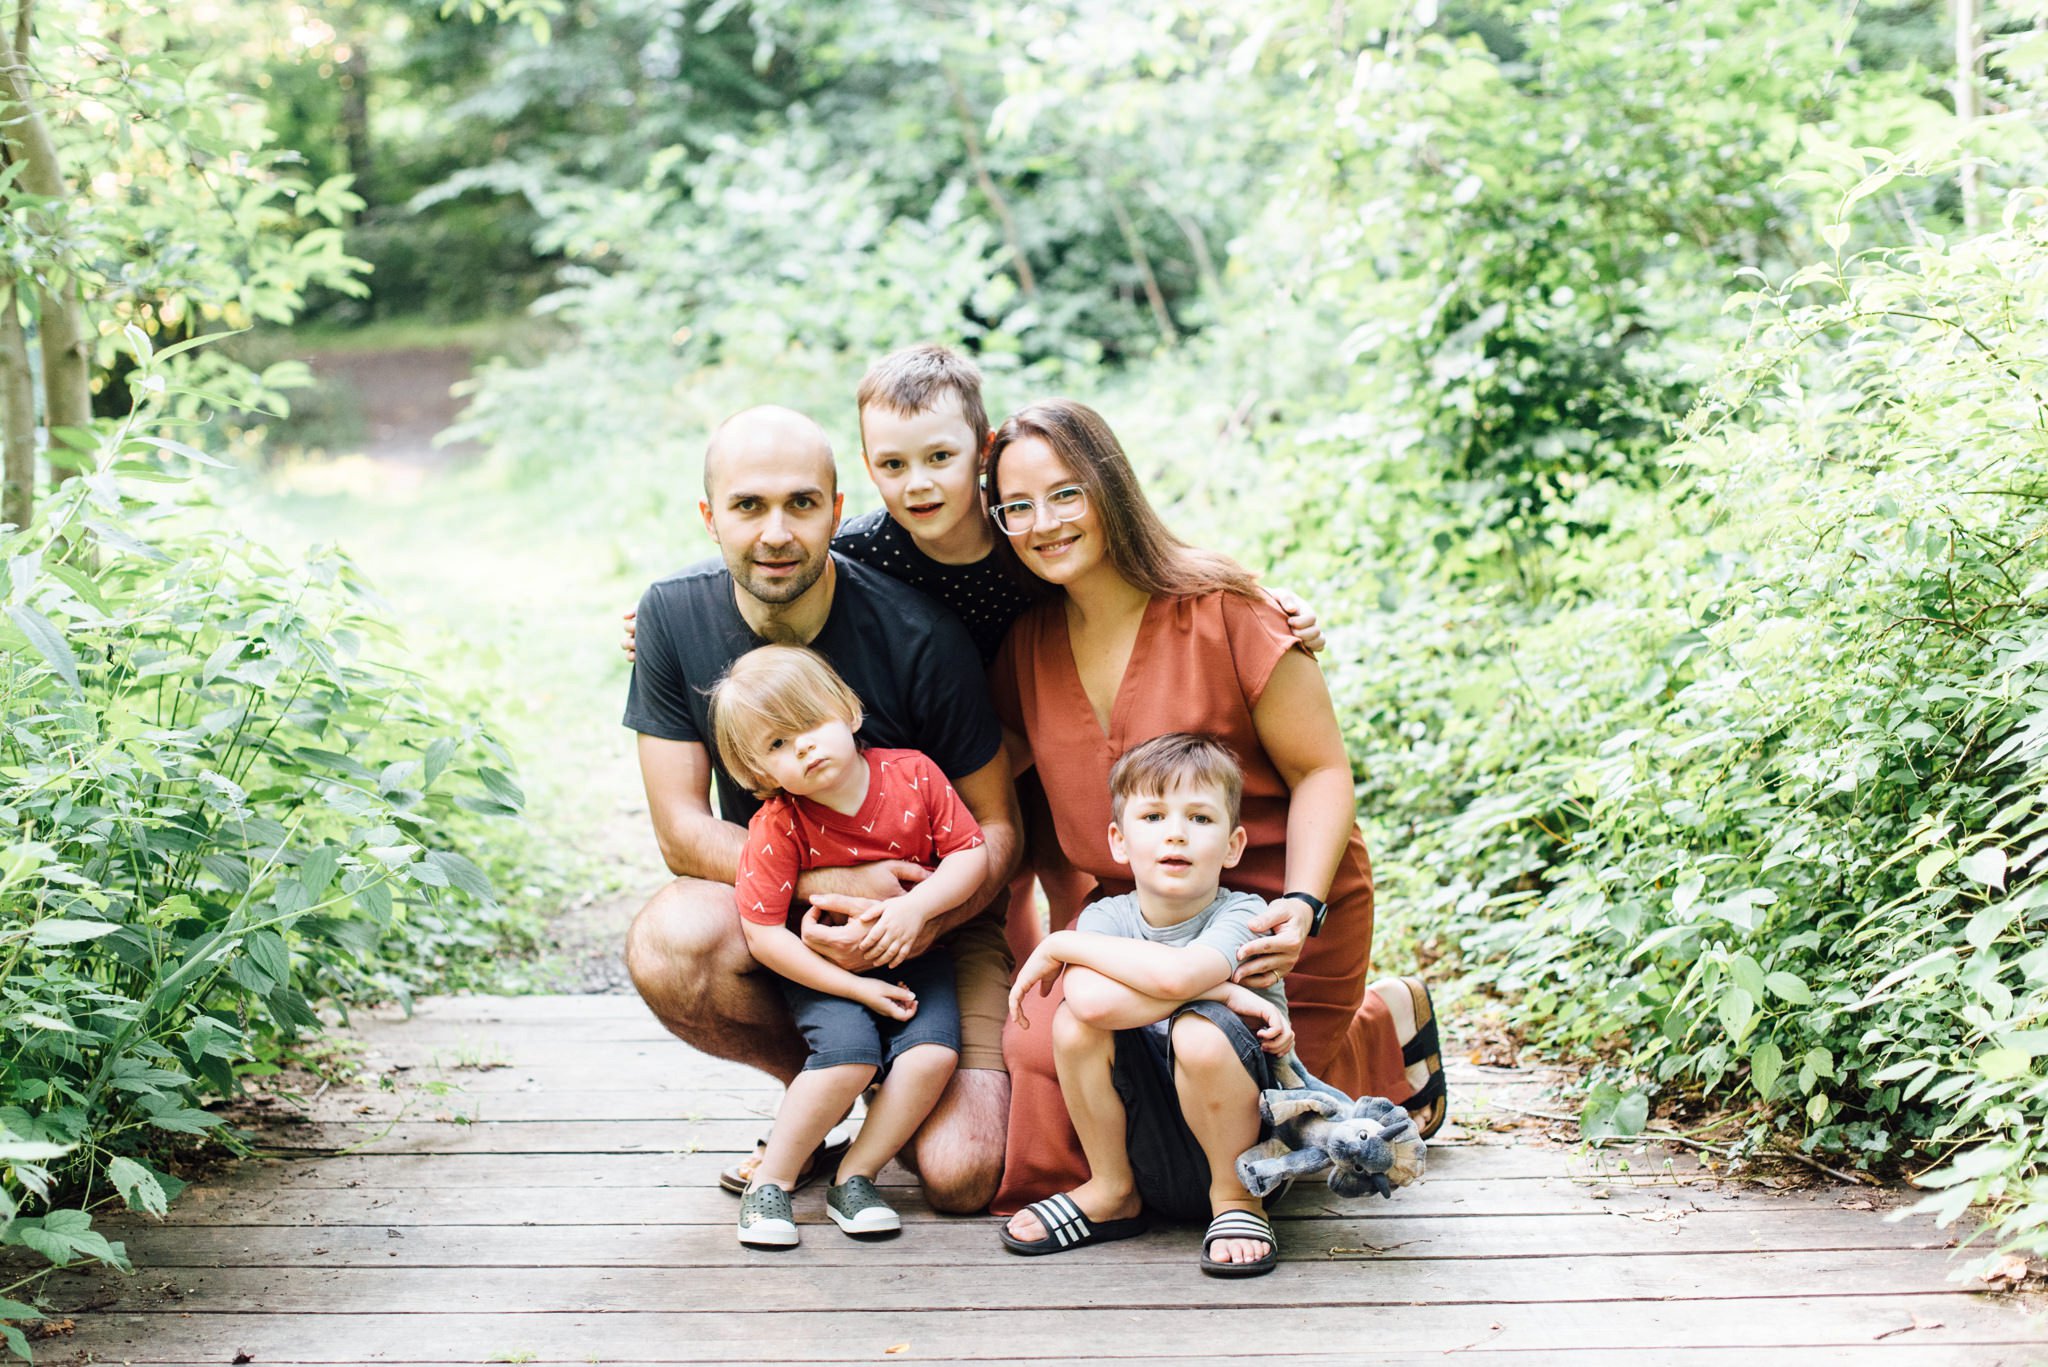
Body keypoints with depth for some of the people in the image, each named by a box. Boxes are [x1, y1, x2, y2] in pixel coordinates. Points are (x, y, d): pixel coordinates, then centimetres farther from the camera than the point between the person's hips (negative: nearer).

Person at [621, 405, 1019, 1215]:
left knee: (961, 1175, -22)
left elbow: (996, 827, -11)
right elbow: (683, 833, -11)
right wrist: (835, 884, -28)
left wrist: (915, 922, -32)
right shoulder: (673, 617, -12)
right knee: (667, 946, -33)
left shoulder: (917, 638, -20)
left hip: (935, 917, -2)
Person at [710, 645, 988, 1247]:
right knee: (849, 1055, -28)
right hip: (824, 968, -3)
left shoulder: (913, 775, -11)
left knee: (933, 1054, -22)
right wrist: (856, 988, -22)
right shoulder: (779, 827, -18)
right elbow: (763, 933, -19)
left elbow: (971, 853, -5)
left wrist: (916, 906, -23)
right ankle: (770, 1184, -9)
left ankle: (853, 1179, -6)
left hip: (913, 955, 3)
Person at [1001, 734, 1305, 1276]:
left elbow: (1176, 973, -36)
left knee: (1199, 1030, -31)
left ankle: (1237, 1199, -7)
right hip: (1152, 1159, 4)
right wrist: (1222, 990, -27)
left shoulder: (1242, 916, -13)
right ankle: (1113, 1193, 2)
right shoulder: (1108, 917, -3)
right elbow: (1089, 999, -26)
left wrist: (1060, 945, -21)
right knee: (1075, 1021, -19)